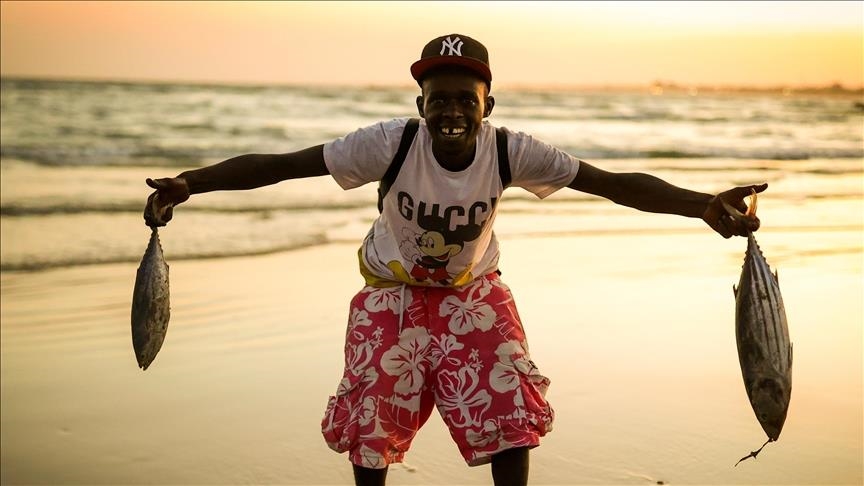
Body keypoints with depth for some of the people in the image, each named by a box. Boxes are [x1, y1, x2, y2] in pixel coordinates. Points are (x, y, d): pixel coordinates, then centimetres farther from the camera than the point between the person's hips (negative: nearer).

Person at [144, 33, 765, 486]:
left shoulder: (510, 152, -24)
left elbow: (615, 183, -26)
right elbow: (278, 165, -29)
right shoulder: (390, 144, -29)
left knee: (512, 411, -5)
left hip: (474, 297, 1)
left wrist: (703, 204, -40)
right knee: (371, 422, 1)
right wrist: (189, 183, -39)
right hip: (393, 297, -1)